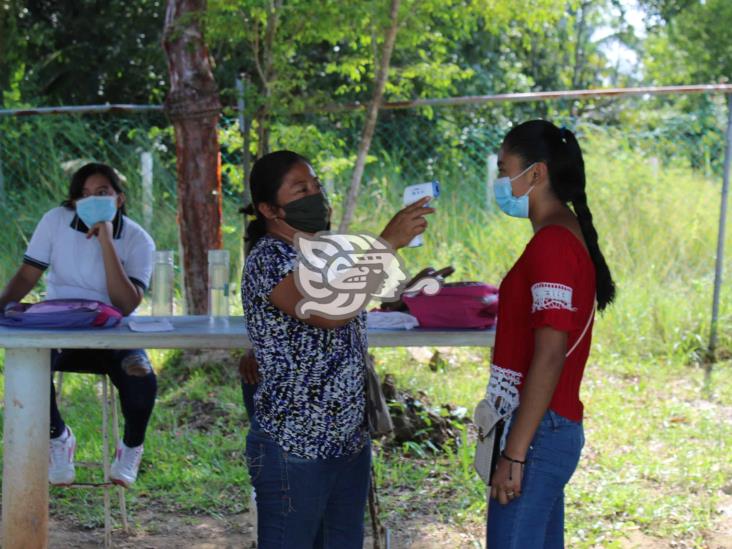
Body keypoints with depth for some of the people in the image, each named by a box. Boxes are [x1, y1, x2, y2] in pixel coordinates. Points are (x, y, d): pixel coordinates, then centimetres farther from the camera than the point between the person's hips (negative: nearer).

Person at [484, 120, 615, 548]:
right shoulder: (568, 235, 15)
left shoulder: (552, 242, -16)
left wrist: (514, 453, -22)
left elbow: (549, 357, -22)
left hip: (537, 432, -10)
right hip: (552, 428, 10)